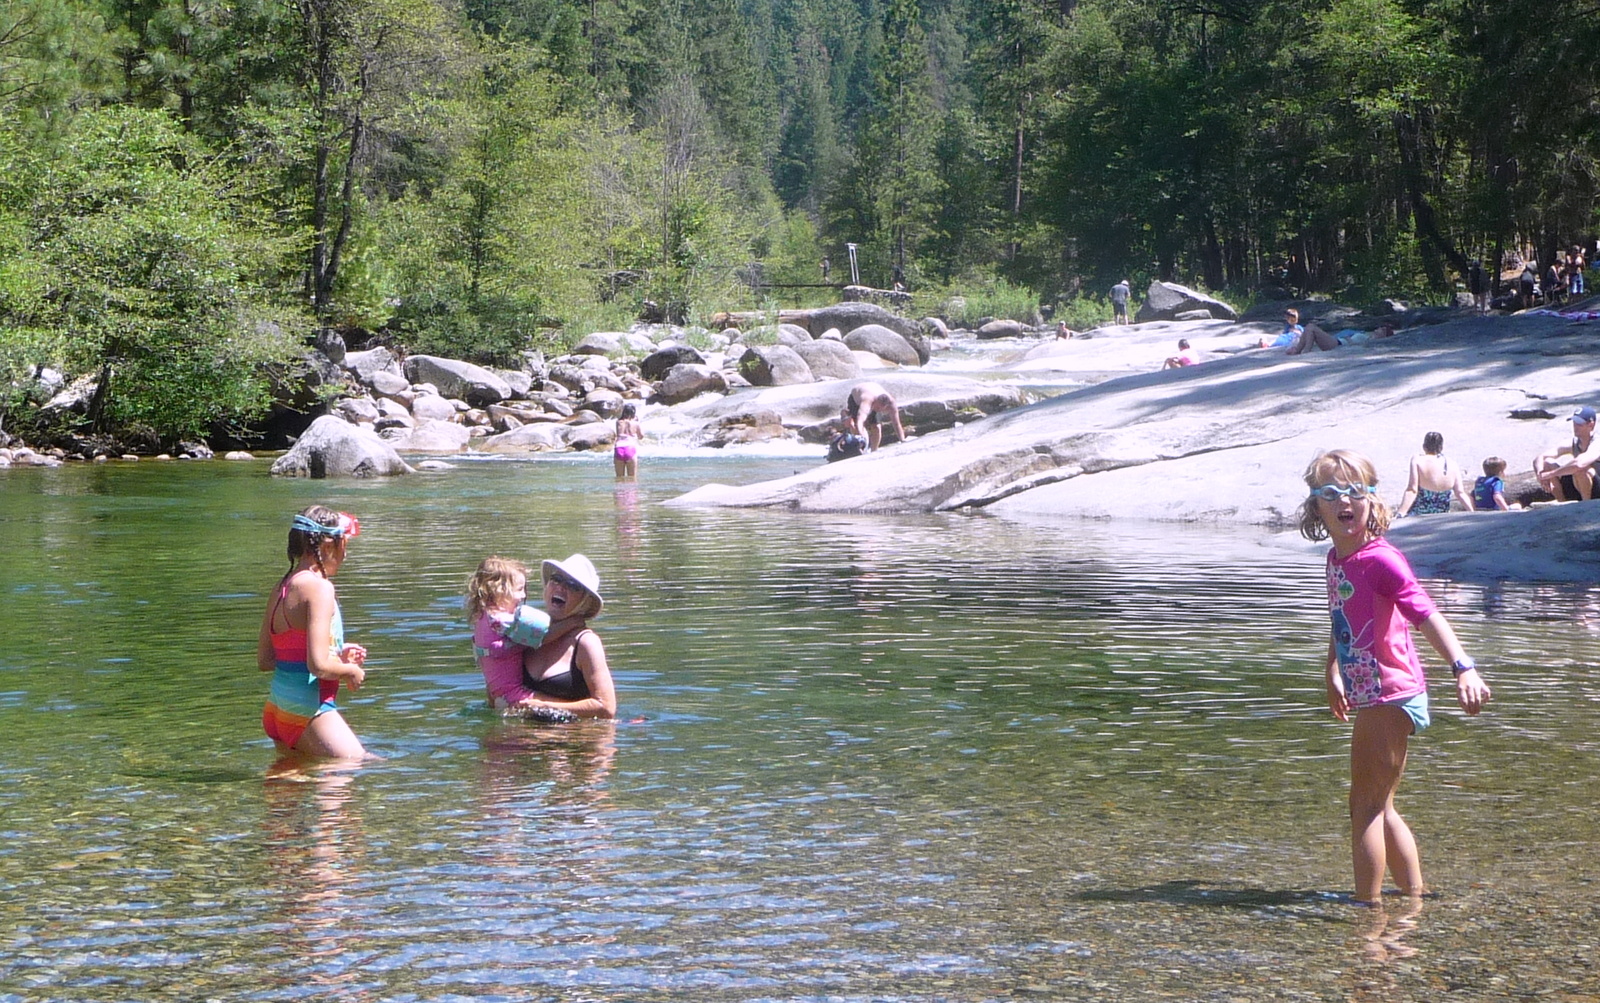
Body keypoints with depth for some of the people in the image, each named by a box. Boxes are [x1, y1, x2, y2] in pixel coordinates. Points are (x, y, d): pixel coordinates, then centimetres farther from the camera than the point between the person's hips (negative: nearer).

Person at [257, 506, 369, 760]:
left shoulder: (282, 587, 12)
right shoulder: (319, 587, -14)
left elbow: (264, 660, 18)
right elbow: (318, 666, -22)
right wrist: (350, 670, -1)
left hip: (277, 709, 9)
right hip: (310, 709, -9)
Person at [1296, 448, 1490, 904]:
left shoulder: (1380, 559, -17)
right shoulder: (1337, 558, 8)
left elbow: (1426, 613, -28)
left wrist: (1463, 667, -40)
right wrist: (1333, 676, 28)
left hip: (1390, 695, -9)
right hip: (1370, 697, 9)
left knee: (1366, 805, -5)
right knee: (1380, 806, 18)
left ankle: (1368, 904, 0)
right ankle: (1416, 895, 28)